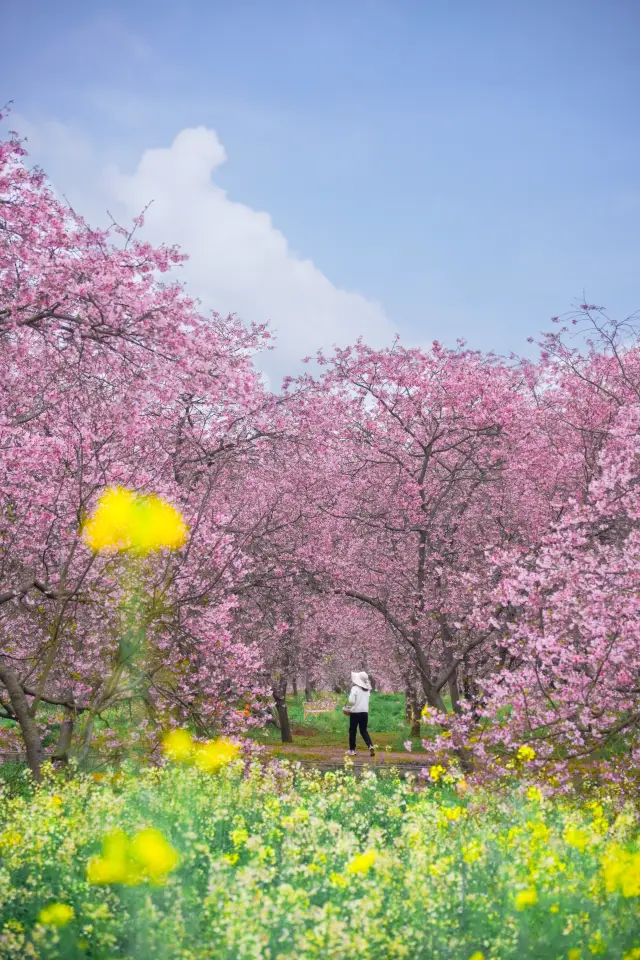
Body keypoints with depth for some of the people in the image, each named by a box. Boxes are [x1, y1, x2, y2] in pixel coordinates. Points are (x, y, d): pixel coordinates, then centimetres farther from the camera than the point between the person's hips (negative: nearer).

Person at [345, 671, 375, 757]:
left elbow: (351, 701, -17)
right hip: (365, 712, 5)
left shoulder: (355, 688, -11)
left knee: (352, 731, 9)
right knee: (364, 730, 13)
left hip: (355, 712, -5)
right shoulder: (367, 689, 9)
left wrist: (350, 705, 3)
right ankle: (370, 746, -8)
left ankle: (352, 750, 14)